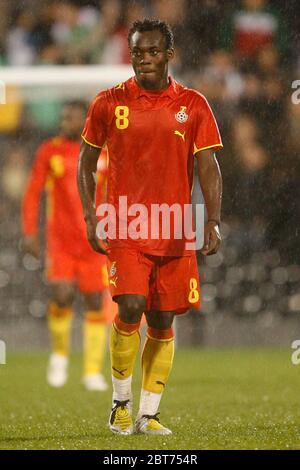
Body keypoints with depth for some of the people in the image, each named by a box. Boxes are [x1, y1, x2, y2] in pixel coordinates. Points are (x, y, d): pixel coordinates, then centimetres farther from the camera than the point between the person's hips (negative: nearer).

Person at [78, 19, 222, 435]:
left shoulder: (192, 105, 3)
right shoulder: (109, 103, 3)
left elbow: (208, 167, 1)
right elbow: (86, 163, 11)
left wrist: (213, 221, -12)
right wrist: (90, 216, -1)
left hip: (175, 235, 2)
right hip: (125, 229, -2)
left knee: (162, 323, 4)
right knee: (130, 308, -17)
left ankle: (148, 414, 13)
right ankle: (121, 401, 1)